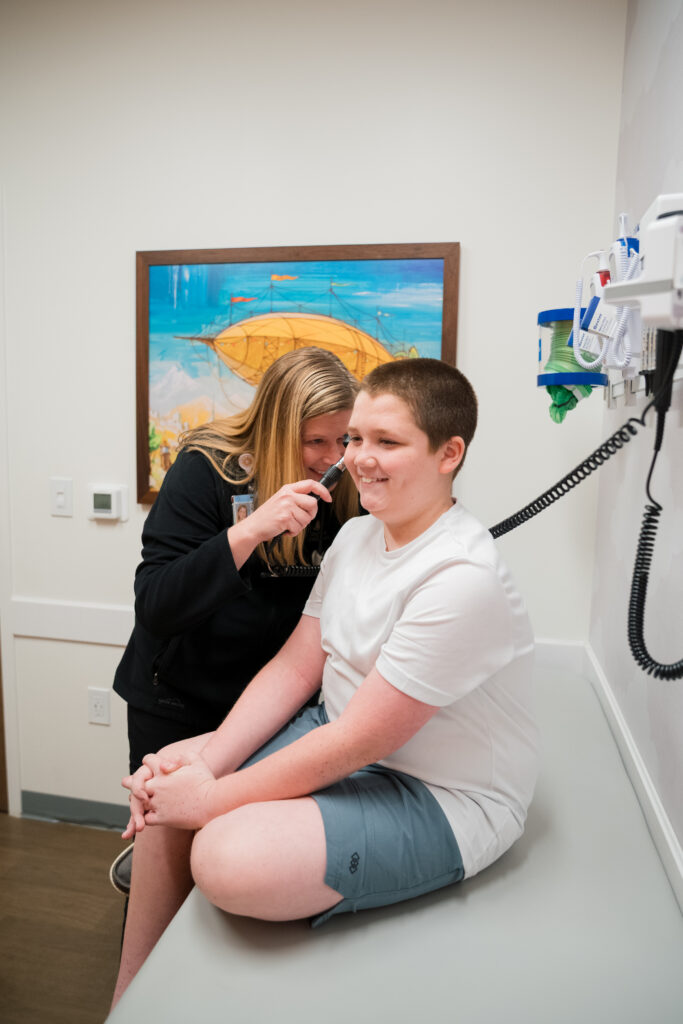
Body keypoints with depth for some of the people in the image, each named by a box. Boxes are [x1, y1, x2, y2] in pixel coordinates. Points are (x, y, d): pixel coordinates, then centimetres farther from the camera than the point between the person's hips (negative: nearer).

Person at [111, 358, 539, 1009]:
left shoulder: (463, 579, -27)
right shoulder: (358, 534, 1)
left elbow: (357, 742, -25)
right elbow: (296, 666, 2)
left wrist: (214, 798, -17)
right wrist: (207, 760, -9)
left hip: (441, 799, -8)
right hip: (342, 743, 8)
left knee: (228, 859, -26)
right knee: (169, 781, 1)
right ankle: (130, 994, 22)